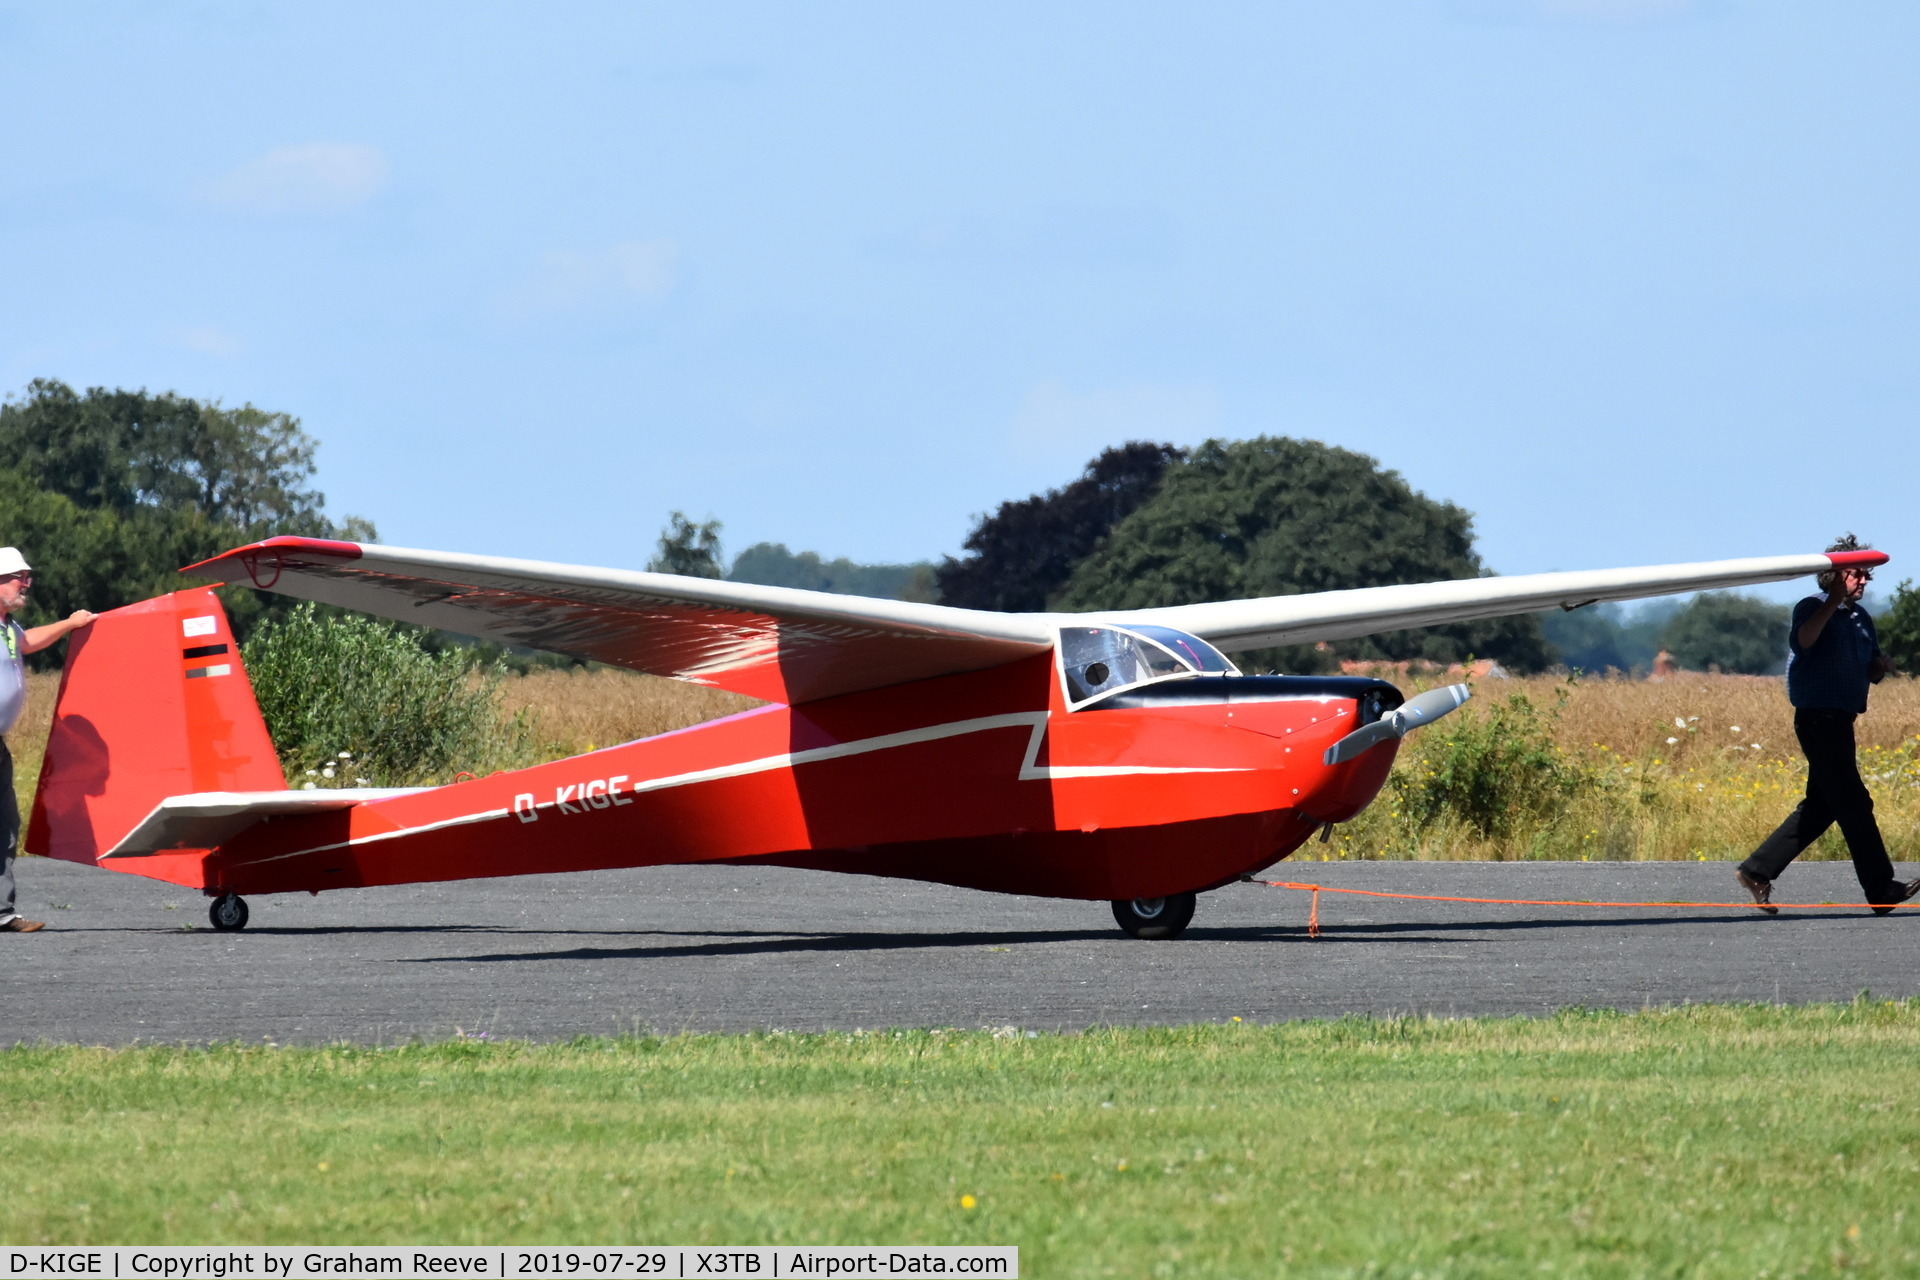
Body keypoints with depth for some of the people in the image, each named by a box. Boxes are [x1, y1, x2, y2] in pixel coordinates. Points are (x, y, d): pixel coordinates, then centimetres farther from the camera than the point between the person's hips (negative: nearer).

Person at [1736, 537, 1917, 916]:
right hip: (1818, 720, -9)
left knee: (1820, 808, 10)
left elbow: (1872, 671, 24)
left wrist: (1880, 665, 1)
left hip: (1841, 723, 9)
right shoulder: (1811, 609, -7)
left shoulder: (1861, 618, 16)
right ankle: (1881, 890, -6)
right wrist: (1834, 601, -28)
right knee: (1853, 803, -8)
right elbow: (1803, 640, -29)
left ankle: (1758, 870, 15)